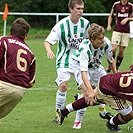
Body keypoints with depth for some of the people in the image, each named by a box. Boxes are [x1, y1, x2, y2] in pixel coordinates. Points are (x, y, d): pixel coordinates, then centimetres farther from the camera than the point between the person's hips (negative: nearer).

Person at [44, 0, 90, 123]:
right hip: (64, 60, -4)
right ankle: (58, 113, -7)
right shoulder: (62, 25, -16)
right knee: (63, 85, -21)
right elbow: (47, 41, -20)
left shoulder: (85, 23, -3)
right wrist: (49, 51, -39)